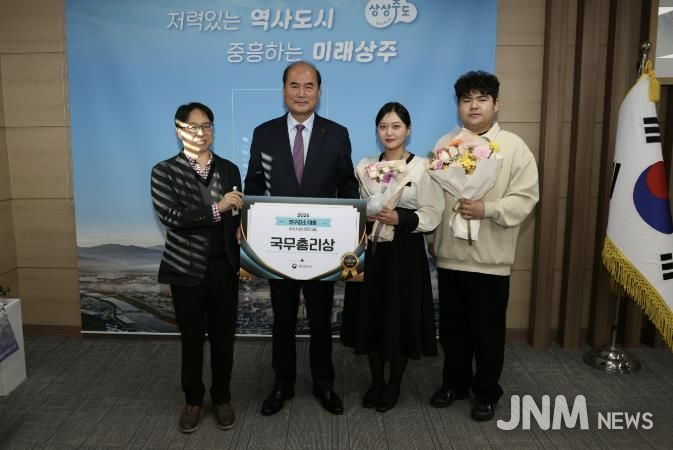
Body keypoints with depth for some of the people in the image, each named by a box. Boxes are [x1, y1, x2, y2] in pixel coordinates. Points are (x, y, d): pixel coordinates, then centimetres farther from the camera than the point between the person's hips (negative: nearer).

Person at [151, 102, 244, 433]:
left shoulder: (229, 169, 7)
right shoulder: (165, 171, -3)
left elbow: (236, 216, 10)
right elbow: (170, 216, -16)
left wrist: (242, 257, -3)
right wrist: (216, 209, -24)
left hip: (224, 267, 2)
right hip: (187, 269, -2)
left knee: (223, 336, 11)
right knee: (192, 338, 11)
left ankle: (222, 399, 29)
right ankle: (193, 401, 30)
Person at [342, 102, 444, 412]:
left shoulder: (423, 167, -5)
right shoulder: (365, 165, 8)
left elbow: (433, 215, -8)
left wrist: (400, 218, -22)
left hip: (406, 253, -3)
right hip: (372, 251, 4)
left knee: (401, 318, 6)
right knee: (371, 316, 9)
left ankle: (394, 385, 26)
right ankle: (376, 382, 29)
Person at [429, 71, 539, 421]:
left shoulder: (514, 146, -1)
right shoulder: (444, 144, 8)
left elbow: (525, 198, -8)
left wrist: (487, 209, -22)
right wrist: (432, 239, 6)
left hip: (490, 257, -3)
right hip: (450, 254, 3)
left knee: (488, 330, 8)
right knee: (452, 326, 15)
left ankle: (486, 392, 26)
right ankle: (454, 383, 33)